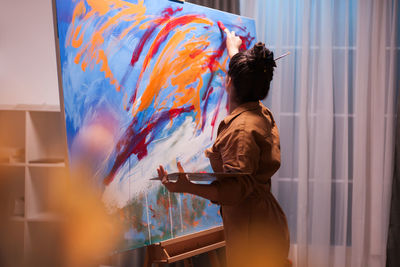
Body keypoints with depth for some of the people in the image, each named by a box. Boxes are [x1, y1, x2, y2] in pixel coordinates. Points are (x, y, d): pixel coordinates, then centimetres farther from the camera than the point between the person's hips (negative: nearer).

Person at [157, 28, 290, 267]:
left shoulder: (241, 130, -23)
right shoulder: (263, 115, 6)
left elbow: (238, 187, -31)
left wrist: (188, 187, -42)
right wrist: (234, 50, 46)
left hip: (252, 233, -10)